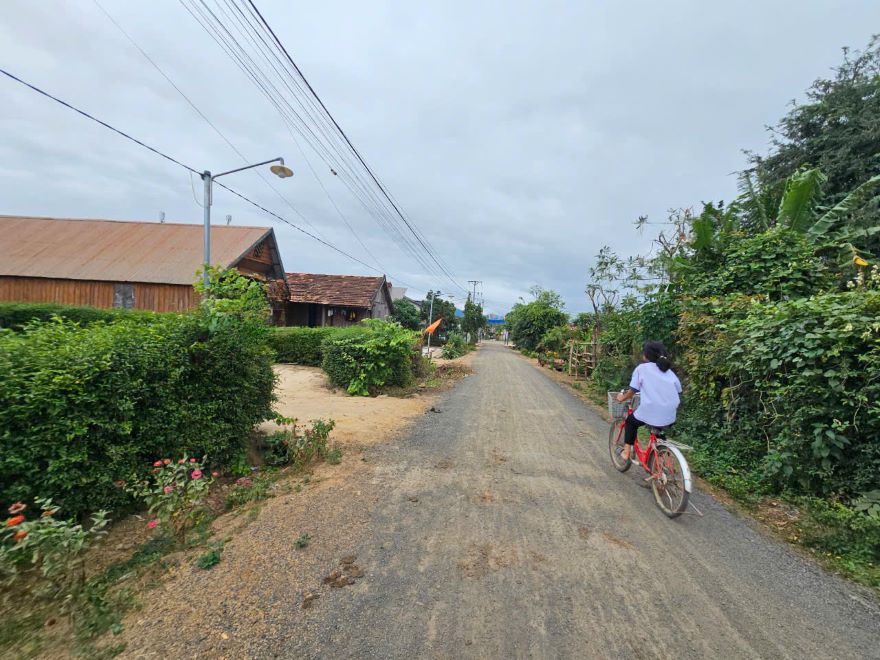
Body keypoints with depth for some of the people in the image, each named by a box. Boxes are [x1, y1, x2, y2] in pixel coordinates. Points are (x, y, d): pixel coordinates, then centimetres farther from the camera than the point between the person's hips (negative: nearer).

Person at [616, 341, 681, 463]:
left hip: (650, 414, -5)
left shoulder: (641, 368, 1)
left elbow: (632, 391, 0)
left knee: (630, 421, 24)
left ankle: (627, 451, 20)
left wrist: (622, 398, 19)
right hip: (669, 417, 5)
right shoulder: (668, 371, 14)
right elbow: (678, 390, 10)